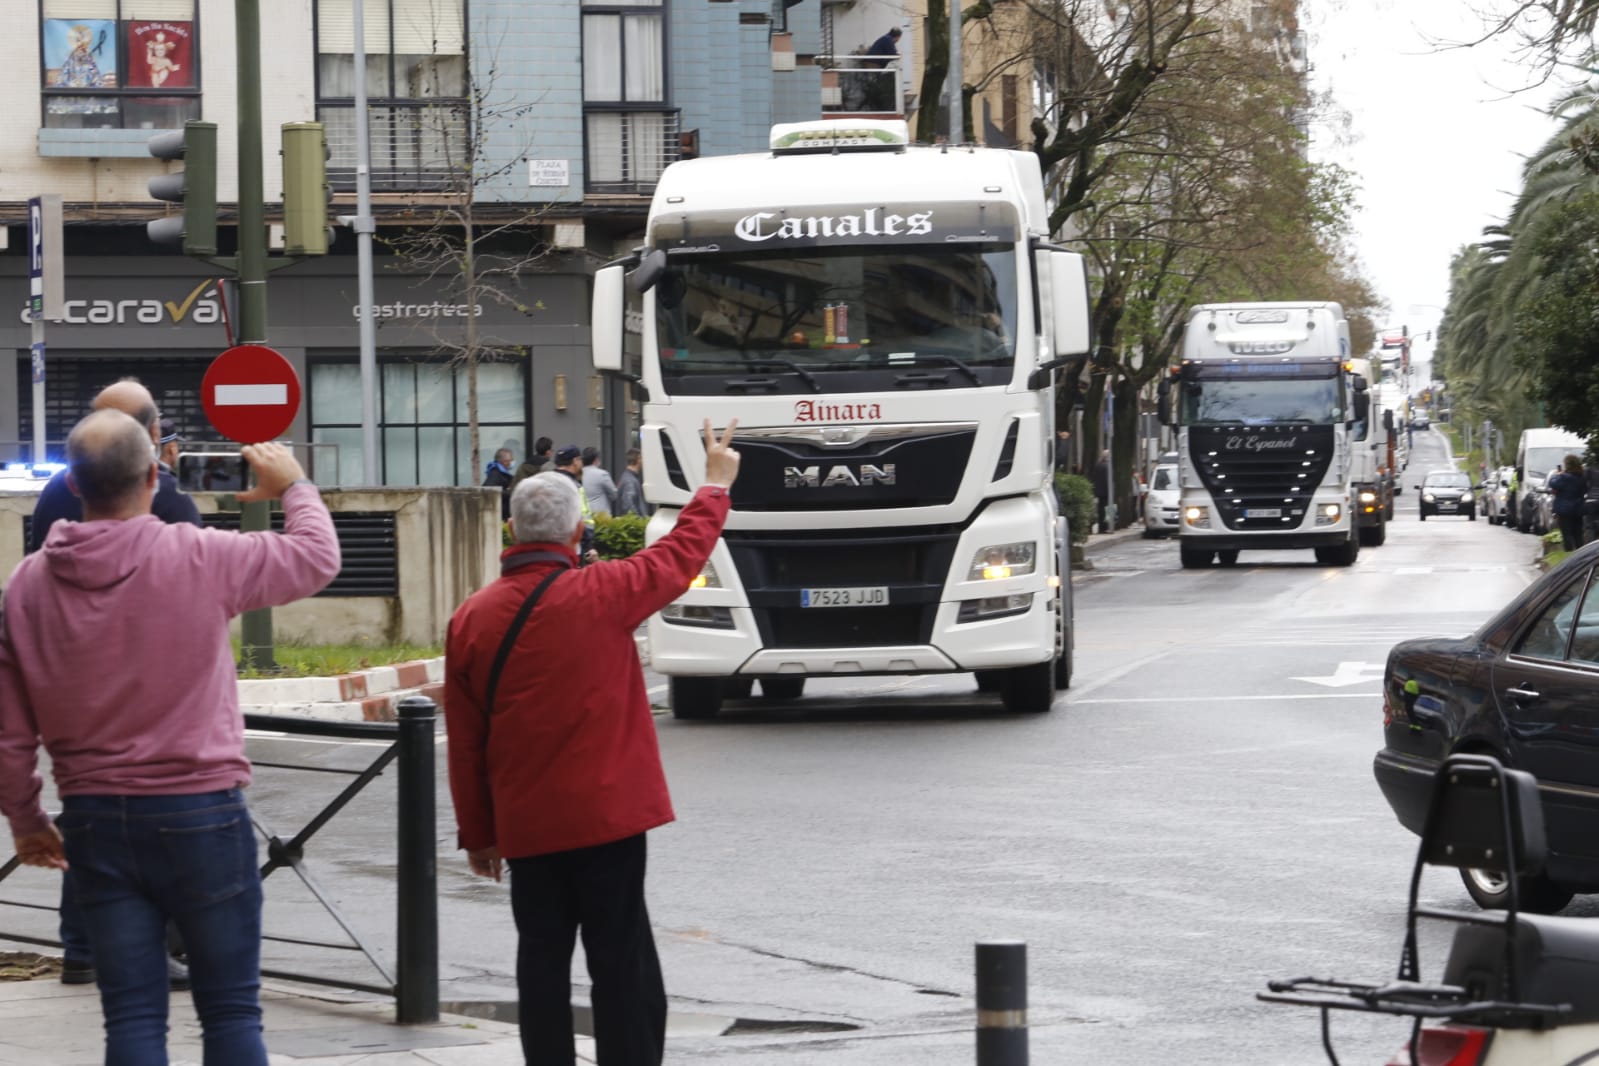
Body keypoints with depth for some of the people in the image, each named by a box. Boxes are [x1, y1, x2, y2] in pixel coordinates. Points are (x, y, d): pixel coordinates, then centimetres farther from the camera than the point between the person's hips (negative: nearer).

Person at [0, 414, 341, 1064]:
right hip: (199, 815, -3)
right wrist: (293, 487, 21)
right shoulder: (197, 559, -12)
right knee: (231, 1011, 5)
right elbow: (318, 557, 2)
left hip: (94, 821, 3)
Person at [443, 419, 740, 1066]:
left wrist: (477, 833, 15)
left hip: (525, 823, 3)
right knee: (621, 960, -1)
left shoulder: (471, 619, 0)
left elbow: (465, 742, 5)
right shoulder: (600, 595, -9)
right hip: (606, 816, -3)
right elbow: (683, 553, 8)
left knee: (542, 957, 8)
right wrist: (716, 482, 25)